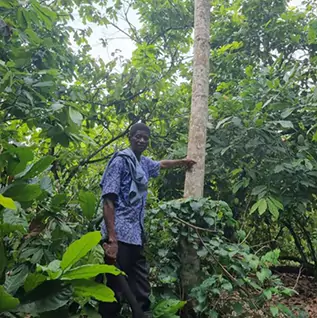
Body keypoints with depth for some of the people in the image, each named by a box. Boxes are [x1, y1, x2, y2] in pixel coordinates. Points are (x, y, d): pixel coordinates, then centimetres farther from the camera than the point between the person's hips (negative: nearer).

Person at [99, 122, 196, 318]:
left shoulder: (144, 163, 15)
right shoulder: (120, 161, -8)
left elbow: (162, 165, 41)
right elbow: (108, 201, -15)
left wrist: (183, 162, 54)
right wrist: (111, 239, -22)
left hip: (137, 236, 8)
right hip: (120, 236, -8)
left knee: (142, 288, 11)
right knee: (115, 287, -5)